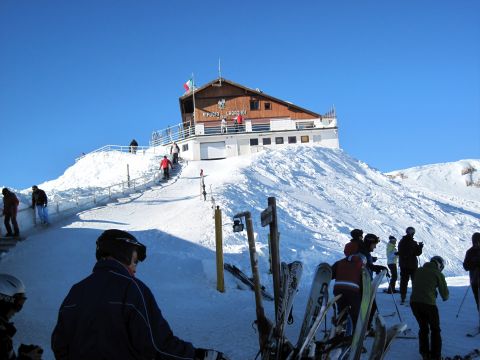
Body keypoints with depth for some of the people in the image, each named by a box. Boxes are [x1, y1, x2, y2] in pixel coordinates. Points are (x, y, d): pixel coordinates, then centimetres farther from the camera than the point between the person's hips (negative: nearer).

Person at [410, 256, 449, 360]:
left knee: (423, 328, 23)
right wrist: (445, 297, 30)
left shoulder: (419, 270, 17)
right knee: (435, 330, 16)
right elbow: (445, 294, 7)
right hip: (428, 303, -4)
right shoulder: (438, 274, 5)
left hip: (414, 301, 4)